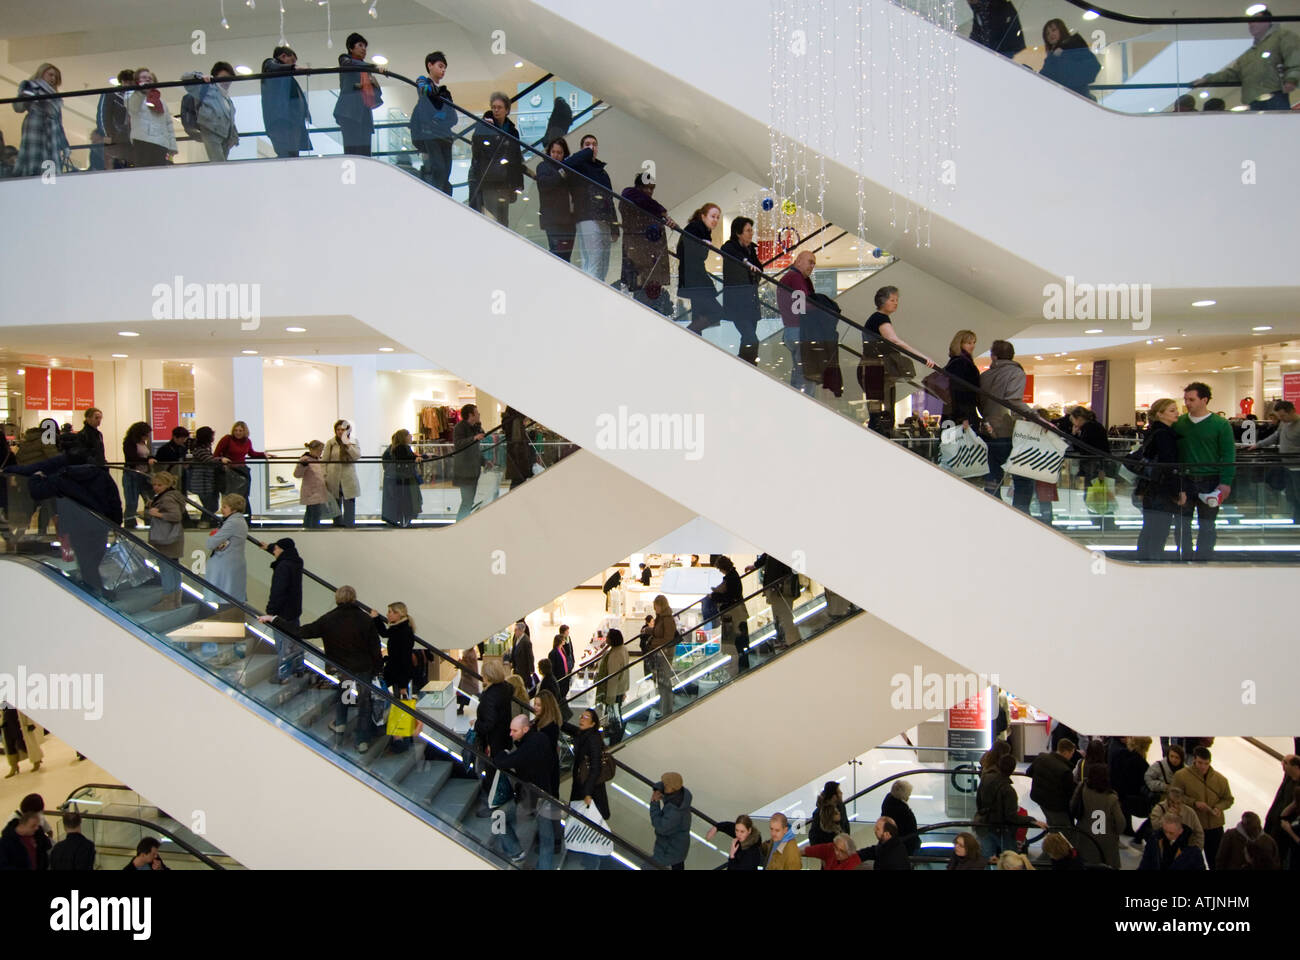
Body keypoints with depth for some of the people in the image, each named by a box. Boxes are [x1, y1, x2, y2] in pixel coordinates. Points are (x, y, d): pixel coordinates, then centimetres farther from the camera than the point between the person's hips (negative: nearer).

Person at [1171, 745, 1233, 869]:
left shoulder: (1220, 779, -5)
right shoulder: (1181, 776, -12)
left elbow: (1228, 799, 6)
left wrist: (1219, 808, -14)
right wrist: (1194, 803, -20)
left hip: (1215, 826, 2)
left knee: (1215, 860, 12)